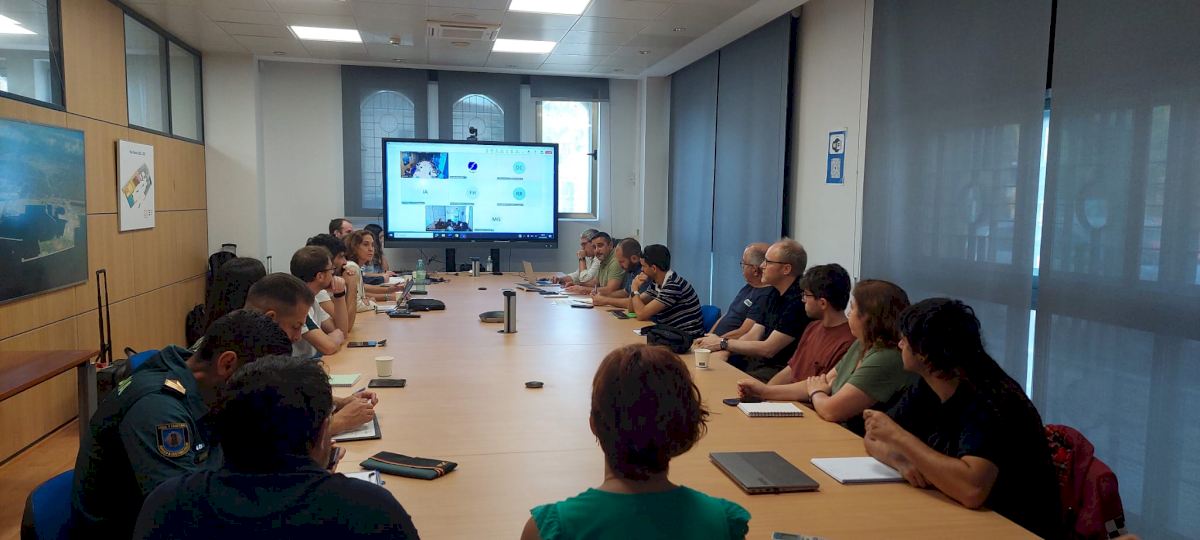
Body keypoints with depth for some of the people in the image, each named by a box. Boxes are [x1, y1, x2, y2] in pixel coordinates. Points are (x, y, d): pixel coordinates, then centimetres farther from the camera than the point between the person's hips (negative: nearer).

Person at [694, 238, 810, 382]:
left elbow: (768, 349, -19)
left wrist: (722, 343, -10)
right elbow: (753, 336, 11)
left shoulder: (799, 300, -19)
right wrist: (723, 352, -8)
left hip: (779, 370, -9)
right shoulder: (775, 294, 12)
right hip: (757, 360, 9)